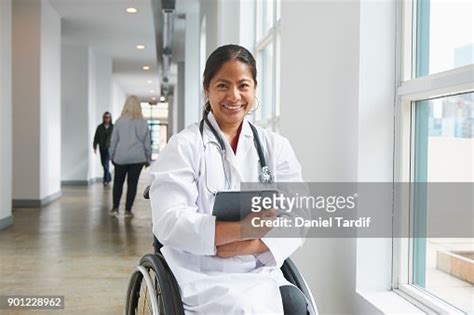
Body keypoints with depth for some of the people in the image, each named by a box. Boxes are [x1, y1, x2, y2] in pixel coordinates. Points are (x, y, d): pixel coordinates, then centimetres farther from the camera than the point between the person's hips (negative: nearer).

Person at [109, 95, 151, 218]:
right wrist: (148, 158, 12)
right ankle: (128, 210, 6)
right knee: (132, 183, 6)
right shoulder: (143, 122, 0)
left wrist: (112, 156, 13)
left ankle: (115, 208, 11)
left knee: (118, 182, 14)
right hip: (137, 158, 0)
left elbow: (113, 140, 2)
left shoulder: (120, 121, -2)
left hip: (121, 157, 0)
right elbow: (147, 142, 4)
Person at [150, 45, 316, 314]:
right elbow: (169, 223, -13)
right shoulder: (184, 146, -2)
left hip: (262, 274, 3)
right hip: (201, 277, -3)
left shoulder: (276, 146, 9)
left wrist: (250, 245, -17)